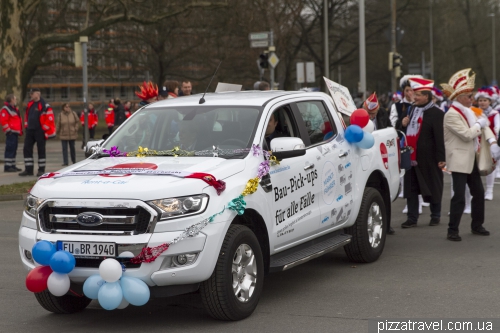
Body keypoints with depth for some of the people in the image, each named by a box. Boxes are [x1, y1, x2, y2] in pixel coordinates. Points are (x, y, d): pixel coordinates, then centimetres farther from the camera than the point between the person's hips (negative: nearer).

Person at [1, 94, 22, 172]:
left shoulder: (15, 109, 21)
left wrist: (20, 131, 22)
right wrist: (8, 130, -19)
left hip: (15, 132, 10)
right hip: (11, 133, -10)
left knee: (14, 150, 12)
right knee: (10, 149, -11)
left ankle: (12, 166, 18)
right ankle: (7, 166, -11)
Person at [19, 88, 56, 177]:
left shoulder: (44, 106, -10)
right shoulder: (29, 104, 13)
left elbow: (50, 118, -12)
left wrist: (44, 129, -11)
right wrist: (26, 126, 17)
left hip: (39, 131, -7)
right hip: (30, 130, 7)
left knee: (41, 150, 1)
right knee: (27, 149, 3)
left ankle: (41, 170, 8)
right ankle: (28, 169, 8)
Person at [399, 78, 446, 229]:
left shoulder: (436, 113, -13)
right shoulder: (412, 109, 11)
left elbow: (440, 137, -16)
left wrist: (441, 158, -18)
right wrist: (403, 124, 0)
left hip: (427, 158, -7)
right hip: (411, 156, 7)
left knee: (432, 187, 8)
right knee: (411, 188, 7)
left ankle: (435, 216, 22)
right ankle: (412, 218, 13)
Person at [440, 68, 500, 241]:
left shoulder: (468, 111, 11)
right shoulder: (451, 114, -16)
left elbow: (483, 126, 14)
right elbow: (466, 134, -22)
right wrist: (479, 124, -7)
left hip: (471, 159, 9)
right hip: (459, 161, -9)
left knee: (479, 193, 14)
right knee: (459, 197, -10)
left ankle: (477, 225, 27)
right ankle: (452, 231, -3)